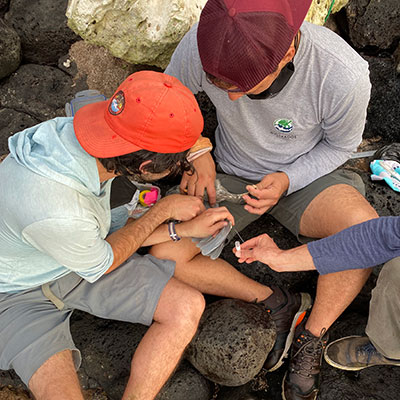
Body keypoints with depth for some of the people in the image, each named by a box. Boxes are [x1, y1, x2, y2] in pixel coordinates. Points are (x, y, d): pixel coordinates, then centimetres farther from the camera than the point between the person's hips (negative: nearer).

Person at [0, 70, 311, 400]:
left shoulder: (73, 133, -18)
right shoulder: (56, 213, -41)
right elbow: (102, 264, -16)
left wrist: (182, 230, -6)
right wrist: (164, 210, -8)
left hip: (78, 261, 6)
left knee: (187, 307, -8)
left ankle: (275, 303, 11)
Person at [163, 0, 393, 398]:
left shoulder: (345, 76, -30)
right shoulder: (200, 44, -26)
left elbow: (340, 145, -8)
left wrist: (287, 180, -23)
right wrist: (195, 152, -18)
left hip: (304, 175, -1)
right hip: (229, 175, 2)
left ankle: (311, 339, -6)